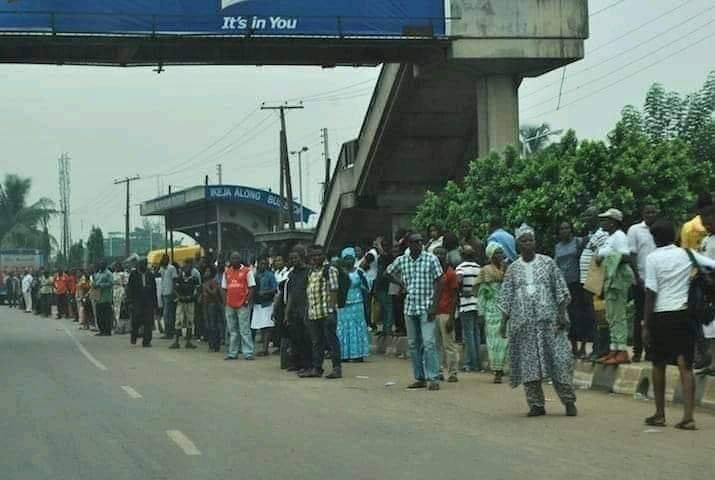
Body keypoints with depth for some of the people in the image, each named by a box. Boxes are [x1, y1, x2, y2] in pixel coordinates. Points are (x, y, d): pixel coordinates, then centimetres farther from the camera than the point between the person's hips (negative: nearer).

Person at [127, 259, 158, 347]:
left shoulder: (150, 275, 11)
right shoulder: (133, 274, 4)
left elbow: (154, 290, 15)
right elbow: (129, 289, 2)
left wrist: (155, 303, 10)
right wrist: (130, 302, -6)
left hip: (148, 302, 2)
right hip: (137, 302, -2)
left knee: (148, 322, -3)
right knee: (136, 321, -4)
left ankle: (146, 341, 0)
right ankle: (133, 337, 21)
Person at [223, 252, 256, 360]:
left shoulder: (247, 271, 1)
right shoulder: (227, 272, 14)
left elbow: (251, 287, -1)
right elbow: (224, 288, 18)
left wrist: (247, 301, -11)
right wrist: (225, 301, 5)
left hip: (242, 305, -5)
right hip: (230, 305, 5)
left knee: (245, 330, -7)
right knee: (232, 331, 9)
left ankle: (248, 353, -5)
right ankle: (232, 353, 14)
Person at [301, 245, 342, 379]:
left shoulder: (330, 269, -4)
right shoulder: (311, 271, 18)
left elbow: (333, 290, -11)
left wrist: (331, 309, -18)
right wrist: (308, 310, 16)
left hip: (327, 312, -8)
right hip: (313, 313, 8)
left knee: (331, 340, -4)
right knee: (316, 342, 12)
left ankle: (337, 368, -1)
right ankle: (316, 368, 17)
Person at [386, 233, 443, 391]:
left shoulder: (431, 259, -4)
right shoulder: (401, 261, 6)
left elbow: (438, 283, -5)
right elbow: (389, 272, 25)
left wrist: (434, 306, -11)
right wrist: (401, 283, 9)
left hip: (426, 307, -4)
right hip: (409, 307, 5)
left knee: (428, 342, -13)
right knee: (413, 344, 8)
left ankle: (433, 378, -12)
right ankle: (420, 378, 15)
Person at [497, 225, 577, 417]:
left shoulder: (548, 263, 5)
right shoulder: (513, 269, 9)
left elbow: (561, 291, 4)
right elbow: (506, 298, 10)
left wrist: (562, 314, -5)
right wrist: (504, 322, 4)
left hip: (549, 319, -2)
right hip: (523, 322, 2)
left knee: (560, 359, -7)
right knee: (528, 363, 0)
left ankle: (569, 401, 2)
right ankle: (536, 404, 7)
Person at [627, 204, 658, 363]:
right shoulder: (635, 230, 0)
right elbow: (631, 254, -3)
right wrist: (636, 277, -9)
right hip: (642, 280, -3)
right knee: (640, 317, 4)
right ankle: (637, 351, 9)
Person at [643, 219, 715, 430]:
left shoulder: (653, 258, -5)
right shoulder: (687, 254, 5)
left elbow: (650, 293, -8)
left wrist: (646, 326, -6)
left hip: (660, 315, -2)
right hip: (684, 313, 2)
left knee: (659, 365, 13)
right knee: (685, 366, 0)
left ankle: (660, 414, 19)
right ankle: (688, 417, -9)